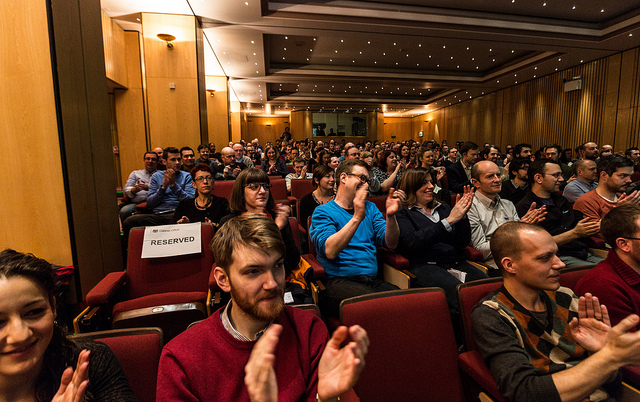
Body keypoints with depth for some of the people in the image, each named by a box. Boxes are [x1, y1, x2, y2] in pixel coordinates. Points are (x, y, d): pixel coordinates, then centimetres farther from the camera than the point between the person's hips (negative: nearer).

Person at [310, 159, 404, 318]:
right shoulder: (323, 212, 2)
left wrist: (390, 215, -10)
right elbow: (330, 251, -17)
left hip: (372, 280, 5)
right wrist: (357, 217, -22)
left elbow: (391, 244, 8)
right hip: (338, 280, -5)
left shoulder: (370, 208, 20)